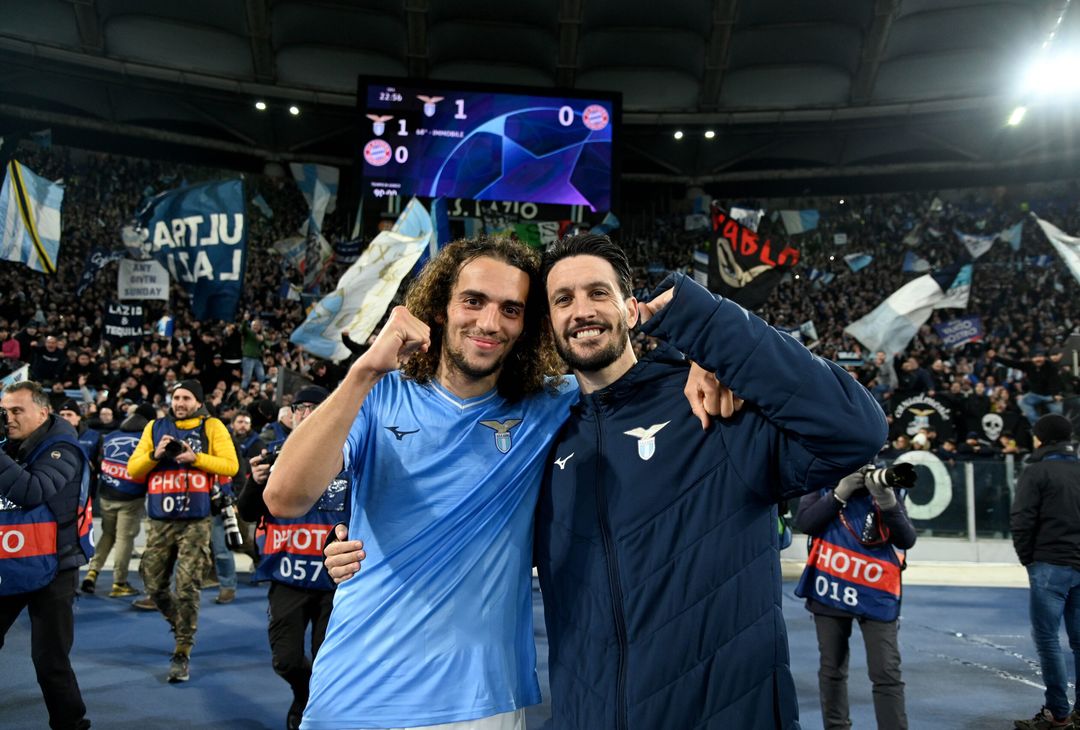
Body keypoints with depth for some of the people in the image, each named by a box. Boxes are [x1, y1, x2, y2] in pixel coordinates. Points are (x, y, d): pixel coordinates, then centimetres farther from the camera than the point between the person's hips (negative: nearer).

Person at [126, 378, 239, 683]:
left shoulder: (212, 427, 3)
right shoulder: (155, 427, 12)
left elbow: (230, 465, -4)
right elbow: (133, 469, 10)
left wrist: (195, 457, -14)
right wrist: (155, 454, -8)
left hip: (196, 522, -3)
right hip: (160, 522, 4)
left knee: (187, 587, -6)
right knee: (154, 586, 7)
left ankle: (182, 653, 5)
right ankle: (181, 624, 34)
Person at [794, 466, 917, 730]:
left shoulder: (885, 485, -4)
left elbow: (906, 540, -11)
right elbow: (804, 523, -14)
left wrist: (888, 503, -28)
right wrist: (839, 494, -23)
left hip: (875, 595, -1)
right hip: (830, 590, 2)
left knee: (886, 674, -4)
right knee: (831, 669, 15)